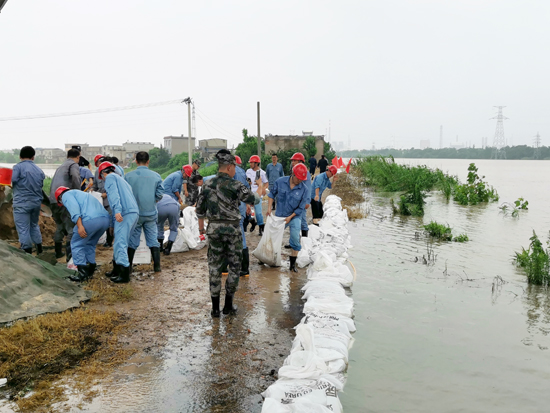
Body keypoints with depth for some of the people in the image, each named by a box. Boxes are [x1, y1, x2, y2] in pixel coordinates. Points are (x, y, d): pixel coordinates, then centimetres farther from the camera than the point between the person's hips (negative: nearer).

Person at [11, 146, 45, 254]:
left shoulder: (18, 167, -10)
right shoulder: (39, 170, 7)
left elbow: (13, 182, -14)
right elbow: (41, 186, 8)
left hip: (22, 203, -6)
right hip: (36, 202, 6)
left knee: (23, 229, 2)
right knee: (34, 226, 23)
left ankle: (28, 252, 5)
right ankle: (39, 250, 25)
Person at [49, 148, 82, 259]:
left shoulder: (61, 166, 27)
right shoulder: (74, 165, 0)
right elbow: (75, 177, -20)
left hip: (53, 200, 9)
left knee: (60, 226, 22)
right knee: (71, 228, -7)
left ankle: (58, 252, 30)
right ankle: (70, 255, -12)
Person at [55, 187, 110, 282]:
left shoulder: (66, 195, 16)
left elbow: (74, 207, -7)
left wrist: (79, 225, -16)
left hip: (91, 219, -8)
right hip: (105, 219, 8)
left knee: (76, 245, 10)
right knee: (90, 244, 27)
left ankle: (83, 274, 9)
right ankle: (90, 271, 30)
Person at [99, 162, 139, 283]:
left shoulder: (110, 177, 5)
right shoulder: (121, 179, 32)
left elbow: (114, 193, -14)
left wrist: (117, 210, -27)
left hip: (124, 213, -9)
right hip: (134, 212, 9)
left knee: (120, 243, -9)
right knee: (120, 242, 16)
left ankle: (124, 274, -11)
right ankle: (117, 270, 23)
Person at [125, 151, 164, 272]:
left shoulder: (129, 176, -7)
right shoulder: (156, 176, -3)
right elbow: (160, 195, -1)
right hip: (151, 213, 1)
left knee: (132, 240, 9)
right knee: (153, 239, 9)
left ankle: (128, 267, 15)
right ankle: (157, 266, 11)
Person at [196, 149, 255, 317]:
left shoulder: (207, 185, 4)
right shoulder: (235, 185, -12)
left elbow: (200, 208, 10)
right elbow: (252, 199, -10)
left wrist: (201, 227, 24)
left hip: (214, 228, 4)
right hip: (232, 229, -4)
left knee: (214, 267, 11)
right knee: (234, 266, 12)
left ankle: (215, 307, 15)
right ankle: (228, 305, 17)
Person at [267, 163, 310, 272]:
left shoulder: (304, 189, -15)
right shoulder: (280, 182, -11)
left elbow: (301, 208, -9)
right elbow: (272, 194, 5)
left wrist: (290, 217, -14)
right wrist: (269, 207, -3)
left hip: (294, 216, -1)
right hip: (279, 216, 2)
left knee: (295, 240, -9)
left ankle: (292, 264, 5)